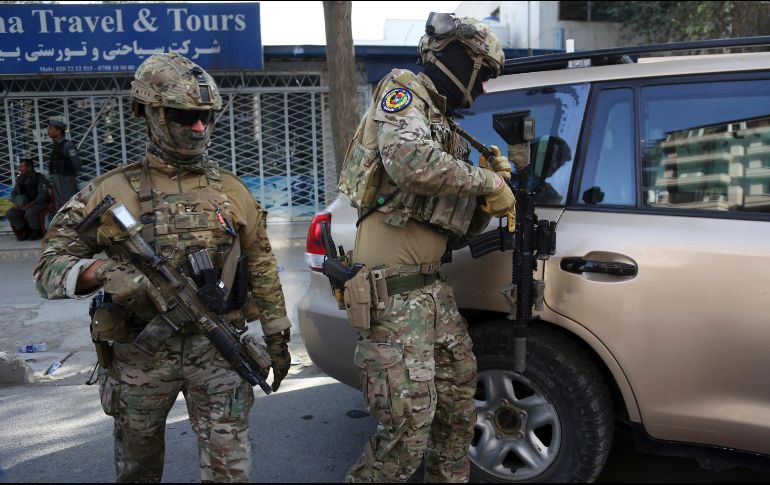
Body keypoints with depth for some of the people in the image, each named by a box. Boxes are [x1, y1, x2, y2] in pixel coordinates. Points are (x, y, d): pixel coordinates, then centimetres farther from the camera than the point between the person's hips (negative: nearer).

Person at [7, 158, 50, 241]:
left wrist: (30, 204, -28)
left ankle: (37, 232, -11)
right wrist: (15, 202, -9)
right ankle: (25, 231, -1)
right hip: (23, 204, 6)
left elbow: (43, 195, -18)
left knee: (30, 213, -37)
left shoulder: (40, 178, -10)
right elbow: (13, 193, 14)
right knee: (10, 213, -18)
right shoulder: (20, 179, 8)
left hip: (39, 203, -6)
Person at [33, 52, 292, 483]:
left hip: (216, 347, 1)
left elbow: (262, 269, 10)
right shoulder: (112, 191, -4)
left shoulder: (232, 190, 4)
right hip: (139, 354, 0)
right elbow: (49, 267, -5)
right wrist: (101, 271, -26)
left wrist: (277, 338, 11)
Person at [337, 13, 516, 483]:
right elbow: (408, 160, -28)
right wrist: (488, 182, -16)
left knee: (459, 400, 19)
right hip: (393, 294, -9)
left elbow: (459, 231, 20)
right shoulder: (402, 91, -3)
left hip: (432, 288, 9)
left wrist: (490, 192, 2)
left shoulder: (448, 130, 22)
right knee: (409, 430, -7)